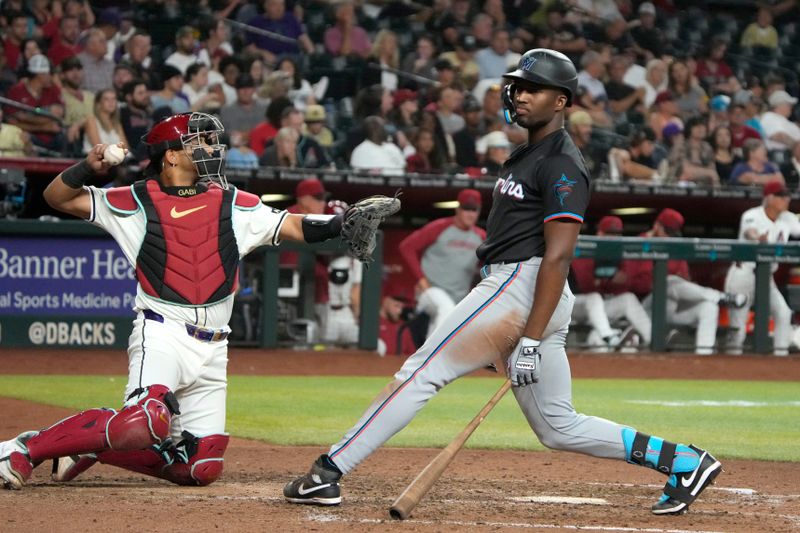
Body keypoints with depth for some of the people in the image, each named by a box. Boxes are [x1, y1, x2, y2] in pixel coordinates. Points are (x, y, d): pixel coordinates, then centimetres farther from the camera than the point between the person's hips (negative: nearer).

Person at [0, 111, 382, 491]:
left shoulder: (233, 205, 11)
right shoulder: (137, 203, 2)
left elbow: (295, 228, 8)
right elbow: (58, 197, 5)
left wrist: (347, 222, -9)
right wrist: (89, 167, -14)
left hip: (211, 351, 5)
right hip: (162, 335, -5)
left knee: (202, 467, 2)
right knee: (144, 424, -33)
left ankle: (92, 447, 18)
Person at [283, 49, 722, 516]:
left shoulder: (562, 165, -10)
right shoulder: (530, 153, 22)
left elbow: (558, 256, -18)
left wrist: (531, 340, -23)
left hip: (519, 287, -10)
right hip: (510, 287, 10)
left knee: (422, 372, -10)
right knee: (558, 427, 10)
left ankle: (328, 473, -10)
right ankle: (683, 462, 9)